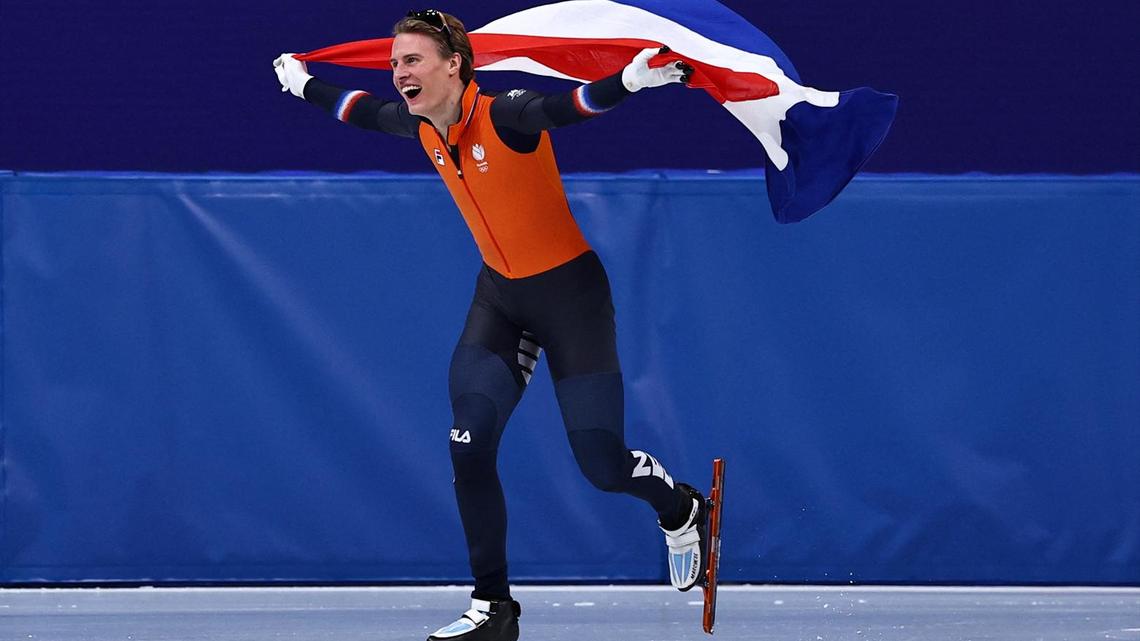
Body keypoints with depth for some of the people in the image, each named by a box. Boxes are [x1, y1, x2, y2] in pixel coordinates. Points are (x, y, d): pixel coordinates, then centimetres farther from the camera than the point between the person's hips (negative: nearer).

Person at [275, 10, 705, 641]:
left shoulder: (504, 114, -25)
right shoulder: (422, 125, -4)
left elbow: (568, 106, -44)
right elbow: (365, 112, 19)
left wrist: (632, 79, -62)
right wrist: (304, 85, 33)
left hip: (569, 293, -6)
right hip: (499, 296, 6)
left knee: (602, 464, -7)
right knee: (469, 444, -9)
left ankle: (681, 510, 29)